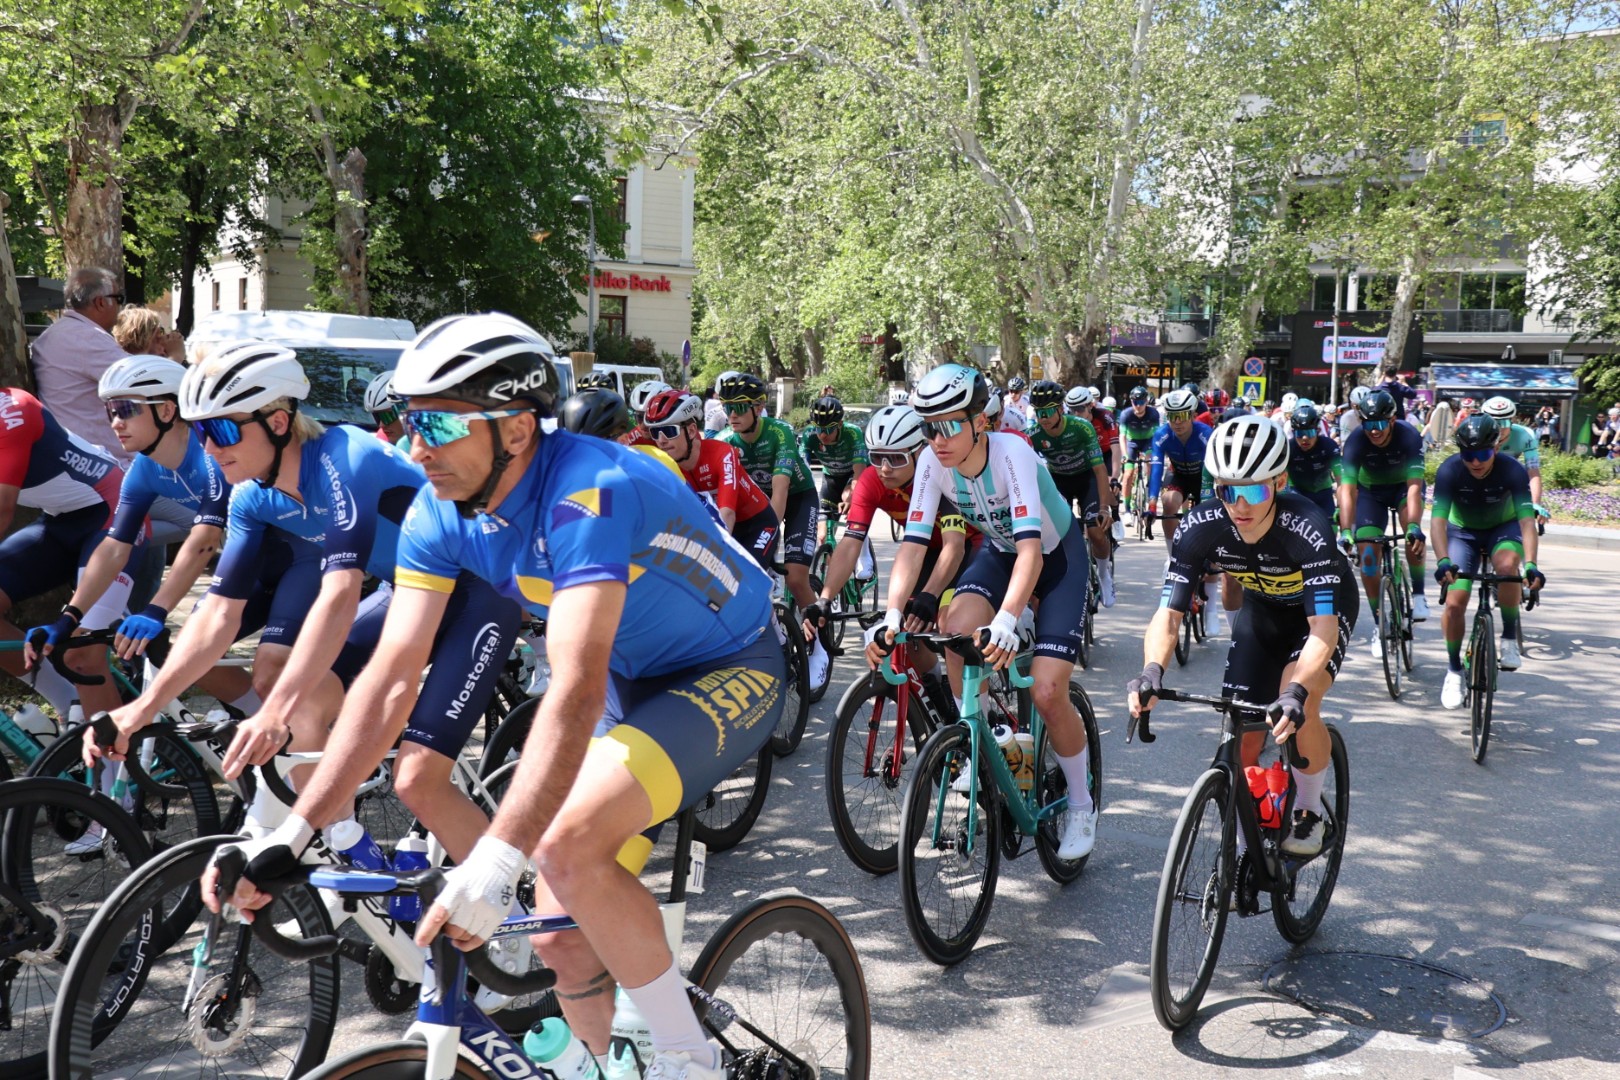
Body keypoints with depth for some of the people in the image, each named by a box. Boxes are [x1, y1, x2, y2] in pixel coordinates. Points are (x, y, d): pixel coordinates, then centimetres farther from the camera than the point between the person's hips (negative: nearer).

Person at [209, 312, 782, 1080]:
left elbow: (576, 688, -41)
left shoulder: (587, 491, -32)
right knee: (564, 939, 2)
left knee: (568, 844, -28)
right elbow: (391, 677, -12)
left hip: (728, 672, -7)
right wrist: (288, 837, -17)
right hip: (633, 679, 7)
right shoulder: (439, 512, -10)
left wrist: (497, 861, -47)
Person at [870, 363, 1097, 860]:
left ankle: (1081, 804, 10)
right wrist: (892, 617, -39)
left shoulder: (1011, 453, -34)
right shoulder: (933, 463, -21)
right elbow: (912, 545, -24)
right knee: (958, 629, -28)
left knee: (1047, 693, -16)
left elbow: (1031, 548, -44)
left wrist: (1007, 621, -59)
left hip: (1058, 557, -4)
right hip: (999, 551, 4)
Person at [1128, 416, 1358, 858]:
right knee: (1242, 737, -5)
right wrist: (1152, 671, -50)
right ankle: (1245, 843, 18)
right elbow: (1169, 613, -30)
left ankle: (1309, 814, -1)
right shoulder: (1200, 527, -29)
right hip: (1262, 609, 3)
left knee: (1297, 706, -28)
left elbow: (1323, 628, -44)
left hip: (1324, 608, -3)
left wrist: (1296, 692, -61)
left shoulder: (1307, 527, -39)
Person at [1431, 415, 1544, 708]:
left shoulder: (1513, 470, -28)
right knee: (1454, 603, -13)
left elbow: (1527, 519, -35)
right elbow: (1438, 519, -35)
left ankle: (1509, 637, -14)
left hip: (1503, 528, -1)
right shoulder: (1450, 470, -27)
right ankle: (1454, 670, 8)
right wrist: (1443, 561, -52)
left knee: (1507, 566, -35)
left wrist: (1530, 564, -50)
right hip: (1463, 532, 1)